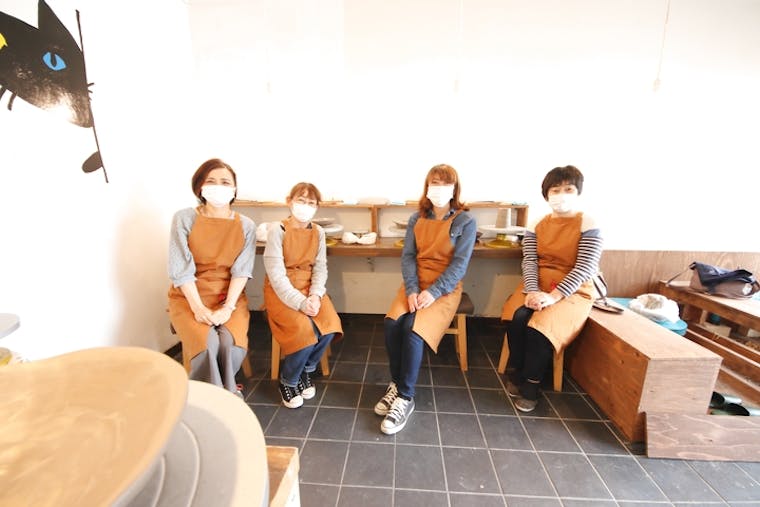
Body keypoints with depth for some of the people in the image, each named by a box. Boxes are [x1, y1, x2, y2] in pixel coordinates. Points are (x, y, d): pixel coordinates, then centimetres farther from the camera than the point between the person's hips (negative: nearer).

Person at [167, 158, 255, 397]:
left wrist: (228, 307, -19)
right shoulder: (184, 219, -4)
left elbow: (241, 270, -7)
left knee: (230, 342, -24)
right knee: (207, 343, -26)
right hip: (189, 296, -1)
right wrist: (198, 307, -18)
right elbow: (180, 269, -9)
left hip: (229, 296, 1)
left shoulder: (246, 225, 1)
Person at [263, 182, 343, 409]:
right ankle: (287, 381, 3)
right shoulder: (277, 230, -10)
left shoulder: (318, 232, 4)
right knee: (305, 329, -27)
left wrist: (315, 295, -19)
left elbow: (320, 268, -1)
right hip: (281, 291, -4)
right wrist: (301, 302, -25)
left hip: (309, 287, 4)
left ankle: (306, 370, 9)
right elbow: (276, 275, -16)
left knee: (330, 324, -21)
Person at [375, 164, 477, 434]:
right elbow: (407, 256, 1)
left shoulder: (465, 221, -4)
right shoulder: (416, 218, 7)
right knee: (393, 323, -23)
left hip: (445, 288, -3)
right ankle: (396, 383, -2)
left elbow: (459, 264, -9)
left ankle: (406, 397, -11)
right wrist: (412, 290, -14)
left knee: (413, 329, -26)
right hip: (415, 283, 4)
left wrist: (433, 292, -20)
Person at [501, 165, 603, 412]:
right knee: (516, 318, -27)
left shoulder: (588, 226, -3)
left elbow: (583, 269, -13)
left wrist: (553, 296, -24)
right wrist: (532, 291, -20)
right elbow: (529, 261, -2)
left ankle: (530, 387, -6)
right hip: (537, 285, 3)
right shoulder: (537, 226, 8)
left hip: (573, 292, -3)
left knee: (540, 328, -29)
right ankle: (516, 374, -3)